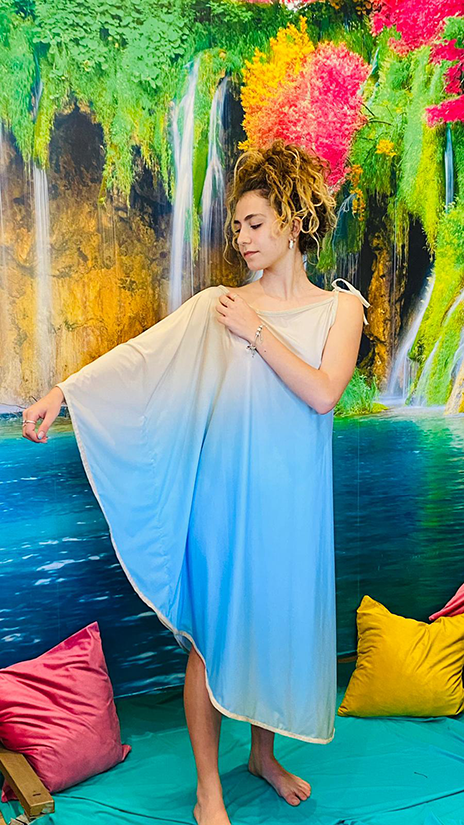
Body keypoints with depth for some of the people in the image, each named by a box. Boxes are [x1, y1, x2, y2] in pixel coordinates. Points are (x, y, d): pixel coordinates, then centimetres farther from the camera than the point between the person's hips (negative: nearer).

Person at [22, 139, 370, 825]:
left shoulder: (340, 306, 3)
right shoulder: (217, 306, 1)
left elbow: (323, 393, -13)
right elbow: (138, 354, -10)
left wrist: (257, 332, -12)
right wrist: (62, 391, -21)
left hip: (291, 502, 1)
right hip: (222, 493, -1)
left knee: (273, 625, 15)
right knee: (211, 638, 5)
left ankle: (264, 754, 40)